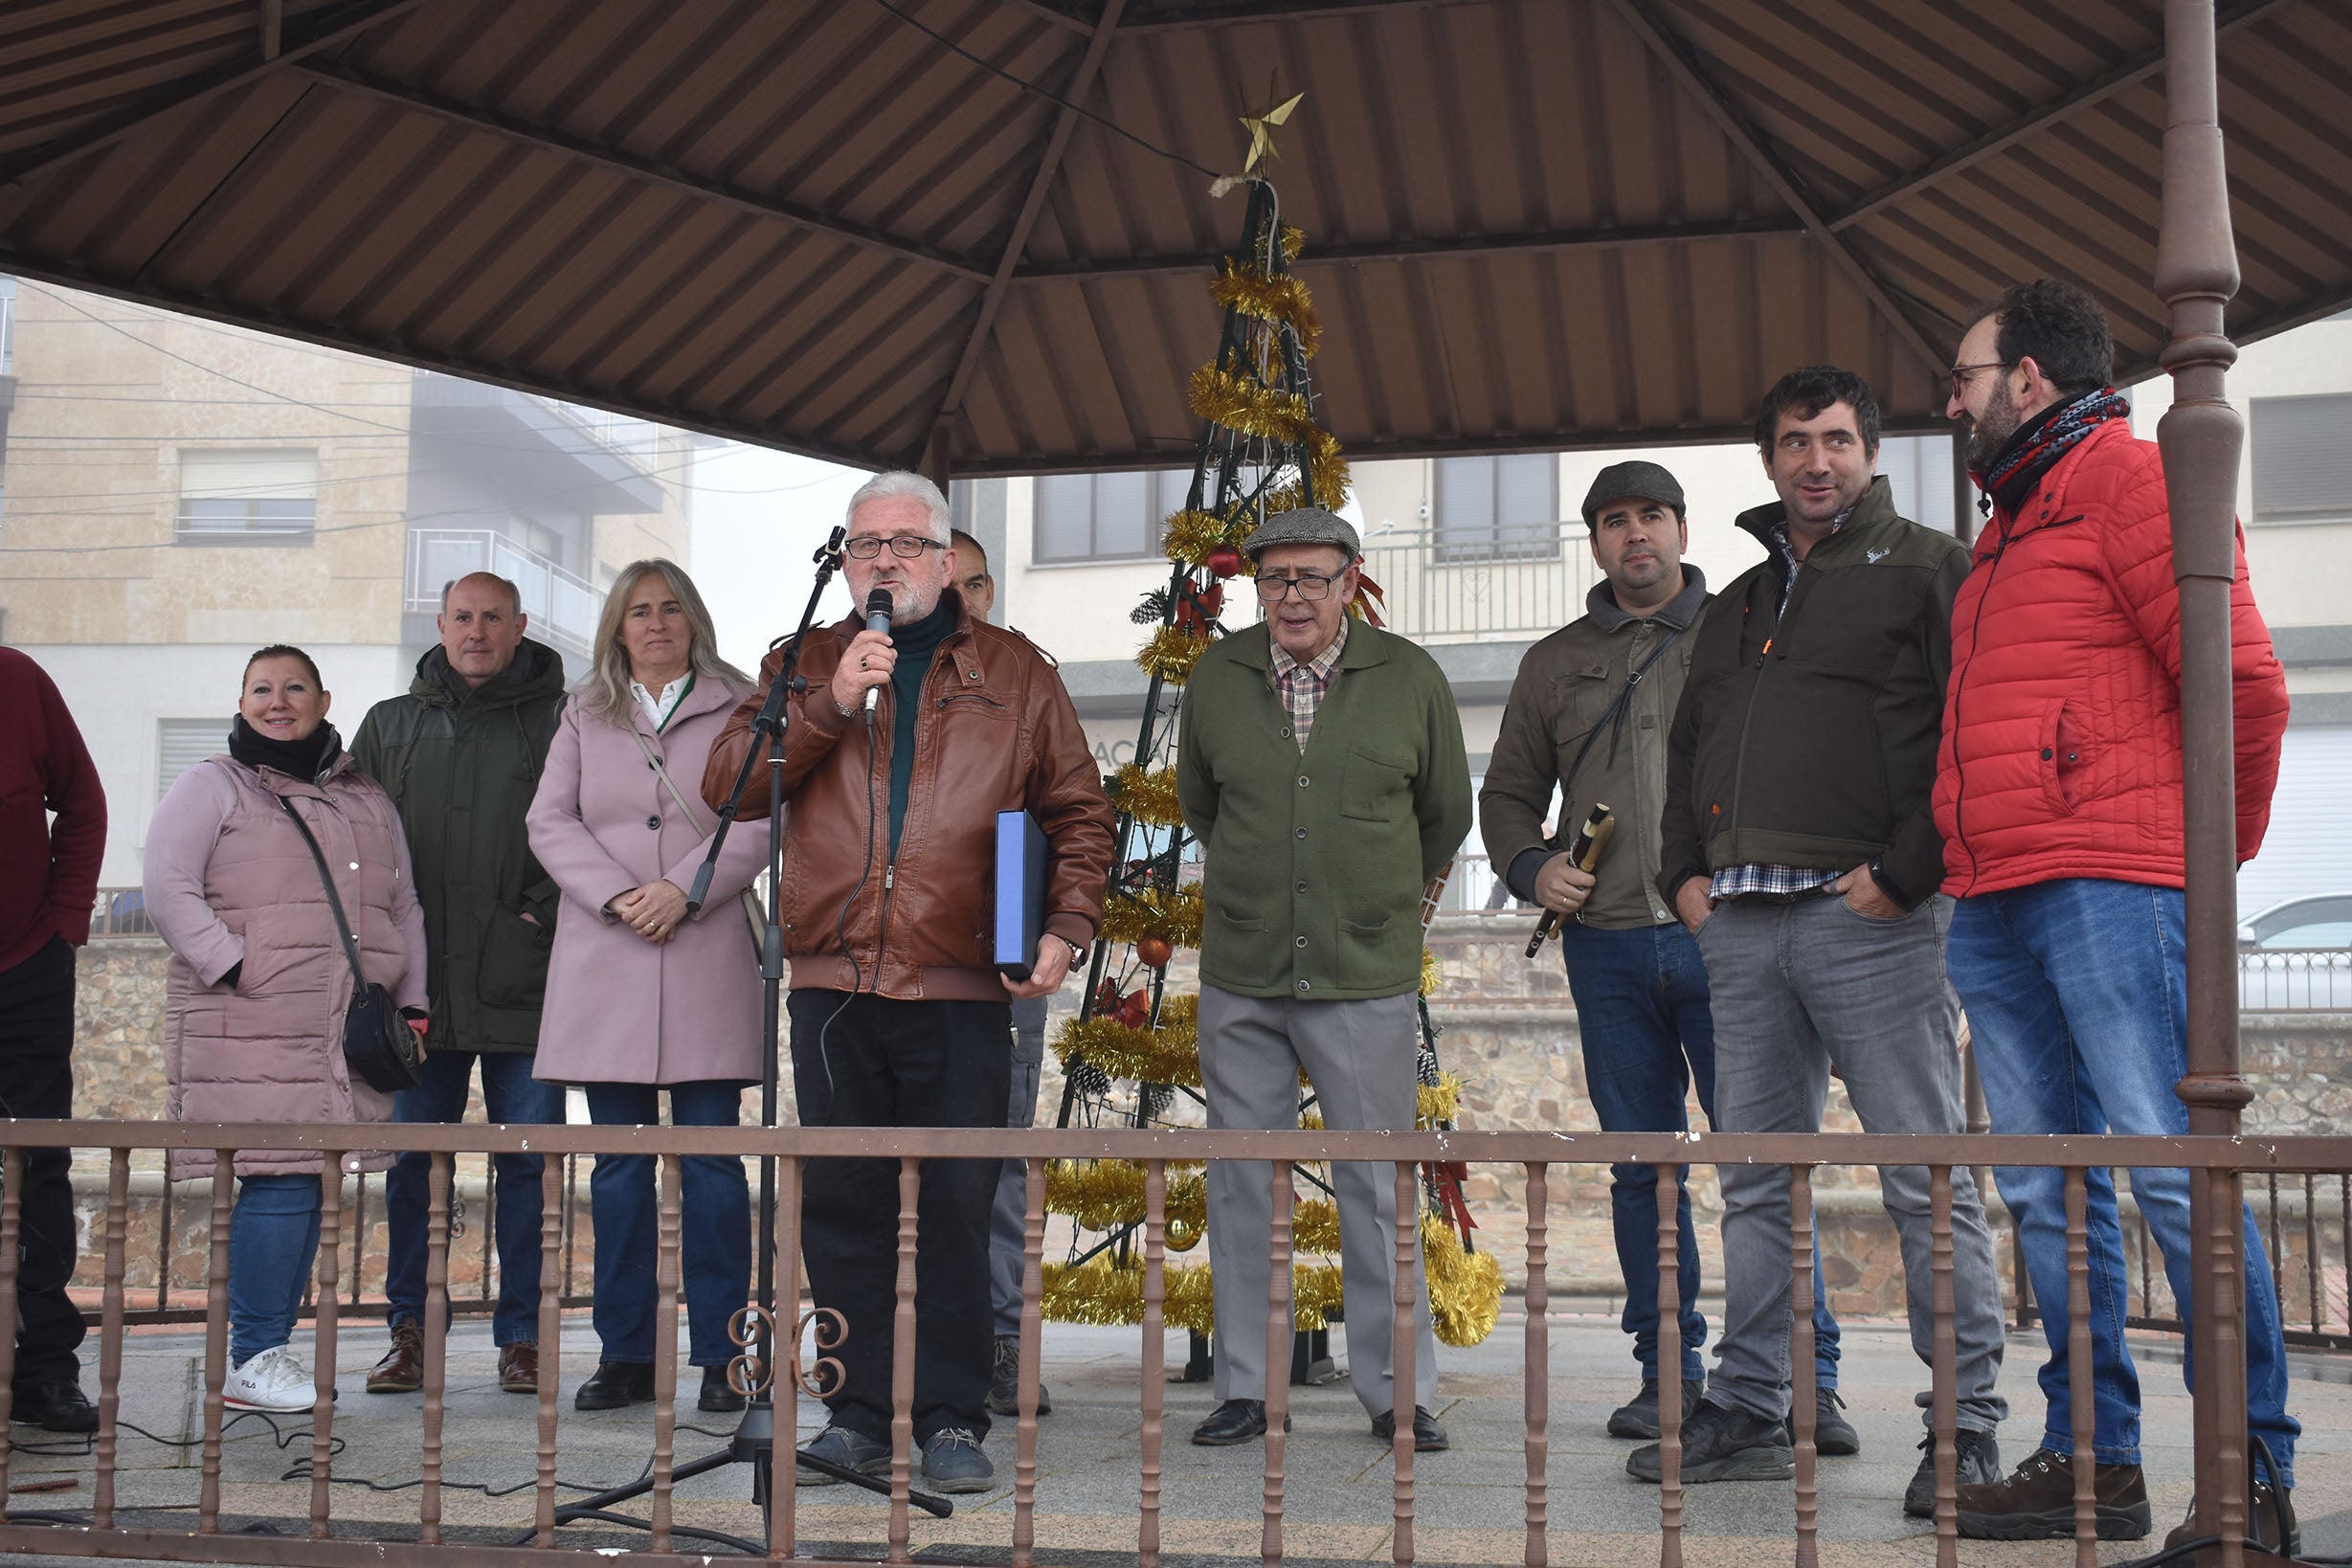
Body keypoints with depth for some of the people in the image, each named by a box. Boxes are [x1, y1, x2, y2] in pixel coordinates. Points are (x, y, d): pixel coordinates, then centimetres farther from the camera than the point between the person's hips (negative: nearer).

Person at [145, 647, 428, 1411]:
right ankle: (251, 1360, -5)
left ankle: (270, 1350, 10)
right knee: (279, 1180, -13)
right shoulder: (210, 787, 8)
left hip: (349, 1030, 5)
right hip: (248, 1028, -5)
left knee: (312, 1183, 3)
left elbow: (405, 906, 23)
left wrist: (410, 1003, 13)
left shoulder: (368, 800, 22)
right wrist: (236, 968, -13)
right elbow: (168, 892, -2)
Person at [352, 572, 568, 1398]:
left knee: (528, 1162, 1)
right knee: (410, 1163, 5)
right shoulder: (390, 726, 16)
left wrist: (546, 910, -12)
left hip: (527, 985, -3)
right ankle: (409, 1331, 15)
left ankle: (521, 1337, 9)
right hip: (421, 988, 3)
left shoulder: (562, 720, 5)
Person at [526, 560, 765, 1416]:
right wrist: (616, 896, -9)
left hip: (707, 958, -2)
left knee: (712, 1160, -5)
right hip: (604, 961, 2)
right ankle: (625, 1354, 9)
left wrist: (683, 891, -14)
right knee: (619, 1162, 3)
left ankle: (720, 1358, -1)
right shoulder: (584, 717, 17)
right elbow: (549, 822, 7)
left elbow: (757, 822, 0)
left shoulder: (736, 711, 10)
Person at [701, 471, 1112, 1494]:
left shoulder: (1015, 675, 11)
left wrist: (1066, 926, -2)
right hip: (832, 981, 2)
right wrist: (831, 703, -9)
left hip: (961, 989, -1)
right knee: (843, 1206, 5)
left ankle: (953, 1420, 10)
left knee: (957, 1208, 0)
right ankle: (860, 1416, 14)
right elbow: (728, 785, 1)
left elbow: (1079, 812, 12)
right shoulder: (805, 666, 14)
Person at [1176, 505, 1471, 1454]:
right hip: (1240, 978, 2)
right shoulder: (1216, 679, 4)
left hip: (1366, 979, -2)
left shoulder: (1409, 679, -1)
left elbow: (1446, 813, 13)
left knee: (1376, 1188, 1)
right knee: (1239, 1183, 5)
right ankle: (1244, 1389, 15)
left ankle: (1398, 1393, 11)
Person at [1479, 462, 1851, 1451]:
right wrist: (1532, 866, 3)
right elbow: (1507, 793, 23)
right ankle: (1669, 1371, 15)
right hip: (1607, 944, 3)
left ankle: (1805, 1377, -1)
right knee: (1641, 1164, 6)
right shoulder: (1554, 664, 17)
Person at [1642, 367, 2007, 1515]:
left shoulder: (1926, 569, 3)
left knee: (1925, 1180, -5)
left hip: (1868, 915, -6)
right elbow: (1686, 752, 30)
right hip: (1739, 924, 7)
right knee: (1756, 1181, 9)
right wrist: (1683, 873, 15)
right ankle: (1749, 1412, 16)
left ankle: (1965, 1426, 0)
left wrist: (1907, 872, -14)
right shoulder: (1737, 605, 24)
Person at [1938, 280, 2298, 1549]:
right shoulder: (2014, 522, 25)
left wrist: (2225, 839, 1)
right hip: (1992, 905, 9)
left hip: (2108, 886, -9)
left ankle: (2255, 1476, -5)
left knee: (2173, 1171, -10)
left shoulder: (2126, 472, -2)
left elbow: (2241, 676, -9)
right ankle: (2091, 1459, 13)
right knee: (2045, 1192, 7)